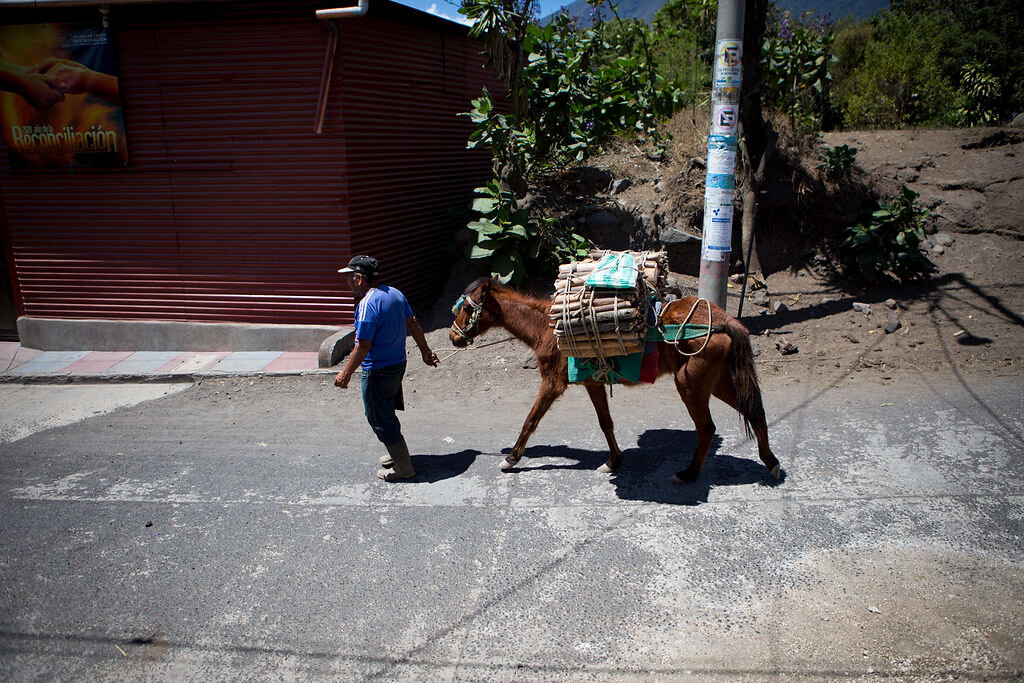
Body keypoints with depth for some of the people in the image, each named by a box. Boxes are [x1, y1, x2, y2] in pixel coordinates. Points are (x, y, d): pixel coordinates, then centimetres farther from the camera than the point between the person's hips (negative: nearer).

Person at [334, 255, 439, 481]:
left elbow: (363, 346, -23)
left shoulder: (367, 304, -23)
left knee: (380, 419, 4)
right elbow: (413, 324, 11)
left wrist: (345, 373, -13)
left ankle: (403, 467, 13)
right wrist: (425, 351, 22)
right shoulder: (395, 293, 4)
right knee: (387, 413, 25)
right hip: (399, 363, 9)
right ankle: (397, 453, 39)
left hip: (378, 371, -9)